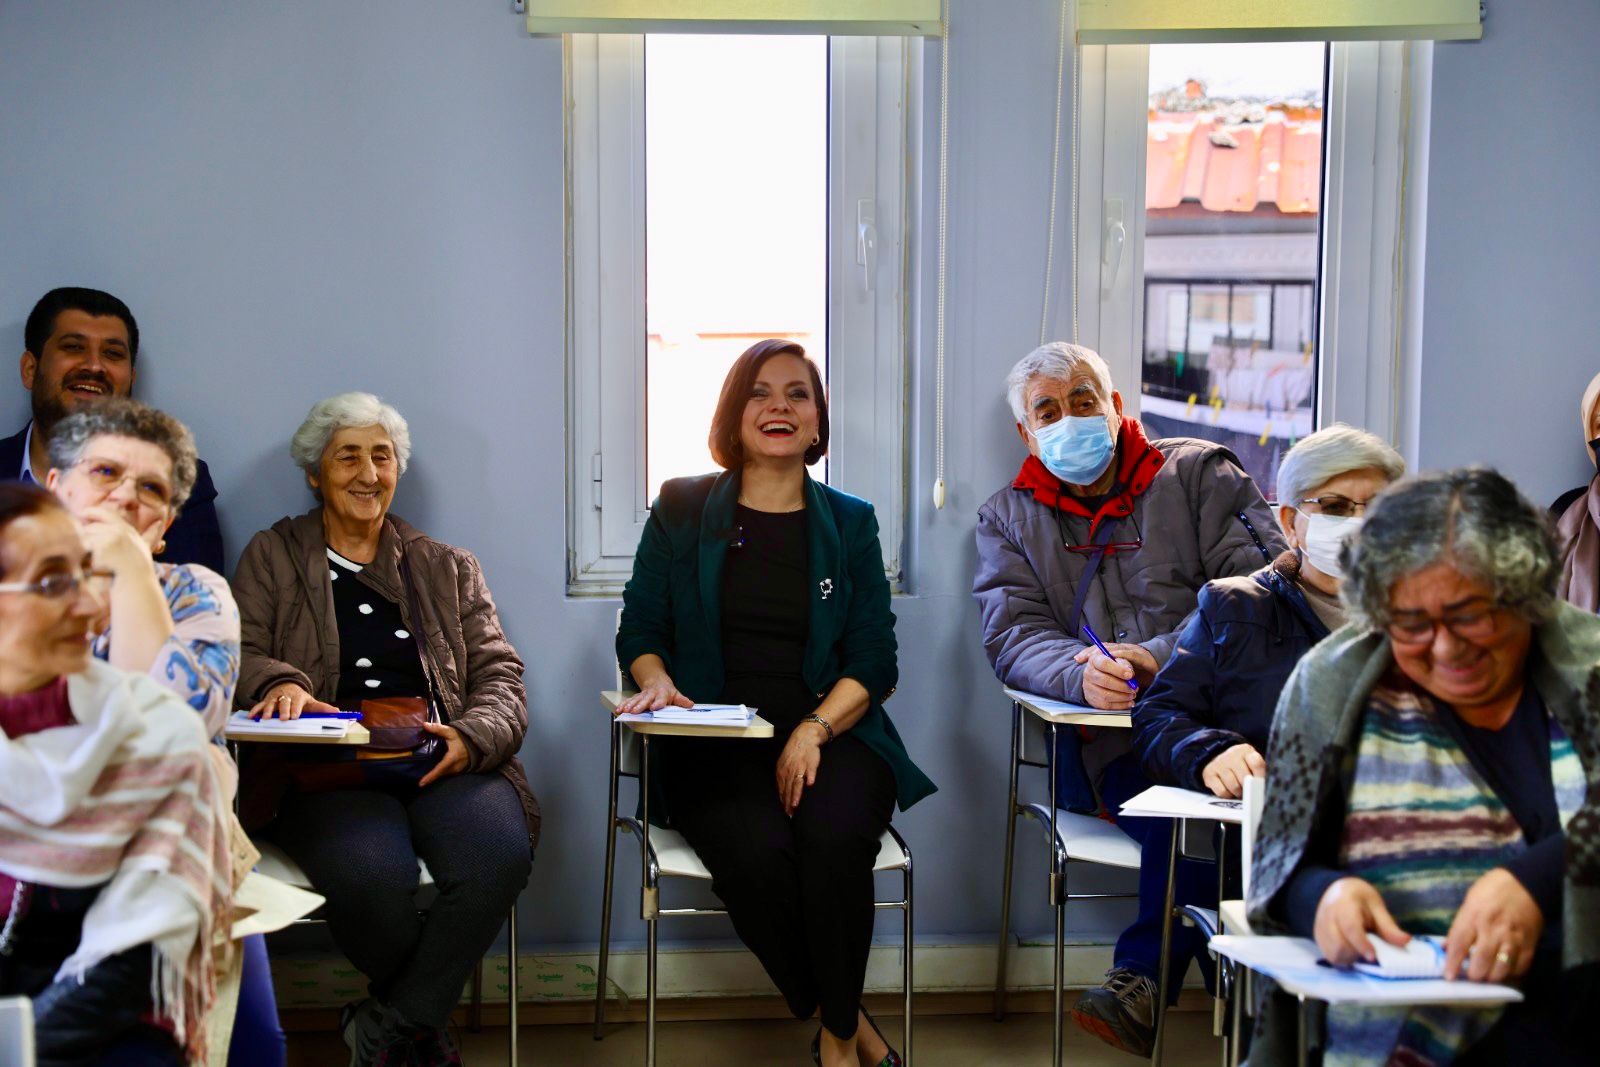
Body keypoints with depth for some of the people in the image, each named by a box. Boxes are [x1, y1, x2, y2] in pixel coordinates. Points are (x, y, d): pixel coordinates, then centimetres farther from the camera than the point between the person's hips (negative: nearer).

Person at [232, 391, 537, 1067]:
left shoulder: (449, 568, 24)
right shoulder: (273, 557, 20)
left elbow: (499, 676, 14)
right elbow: (237, 656, 7)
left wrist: (469, 738, -8)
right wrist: (279, 683, -17)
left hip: (440, 760, 2)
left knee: (500, 854, -32)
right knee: (371, 873, -36)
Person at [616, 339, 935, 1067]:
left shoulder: (849, 522, 12)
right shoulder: (682, 510, 10)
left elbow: (874, 660, 6)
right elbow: (640, 630, 12)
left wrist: (814, 731, -12)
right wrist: (656, 680, -12)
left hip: (831, 733, 1)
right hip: (714, 746, 0)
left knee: (833, 833, -33)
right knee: (756, 850, -32)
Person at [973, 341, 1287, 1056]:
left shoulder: (1200, 475, 13)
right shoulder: (1008, 519, 22)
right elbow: (1011, 635, 6)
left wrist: (1155, 658, -16)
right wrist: (1081, 674, -18)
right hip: (1104, 740, 1)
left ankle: (1141, 977, -29)